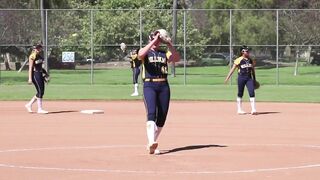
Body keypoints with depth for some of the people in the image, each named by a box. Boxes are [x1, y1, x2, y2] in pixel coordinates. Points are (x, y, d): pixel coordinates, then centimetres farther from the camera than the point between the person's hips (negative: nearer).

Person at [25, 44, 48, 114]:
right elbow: (30, 68, -15)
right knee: (40, 92, -9)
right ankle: (40, 109, -3)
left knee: (41, 92, 9)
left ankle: (29, 105, 19)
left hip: (40, 74, 9)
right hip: (35, 74, -9)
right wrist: (30, 78, -20)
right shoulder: (32, 56, -12)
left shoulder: (39, 56, 14)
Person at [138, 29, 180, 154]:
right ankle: (151, 143, -33)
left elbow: (177, 58, -4)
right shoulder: (145, 52, 7)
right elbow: (140, 55, -19)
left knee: (162, 116, 3)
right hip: (149, 85, -4)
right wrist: (153, 41, -20)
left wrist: (169, 45, -16)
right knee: (151, 113, -20)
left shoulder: (165, 53, 15)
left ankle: (151, 143, 17)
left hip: (164, 86, 4)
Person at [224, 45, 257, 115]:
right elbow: (233, 69, -6)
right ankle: (239, 110, 16)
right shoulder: (239, 60, -5)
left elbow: (253, 70, 19)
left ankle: (253, 109, -8)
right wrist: (227, 78, -12)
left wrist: (254, 79, 19)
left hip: (249, 78, 4)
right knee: (240, 94, 6)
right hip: (241, 77, -4)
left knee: (252, 93, -8)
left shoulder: (251, 60, 10)